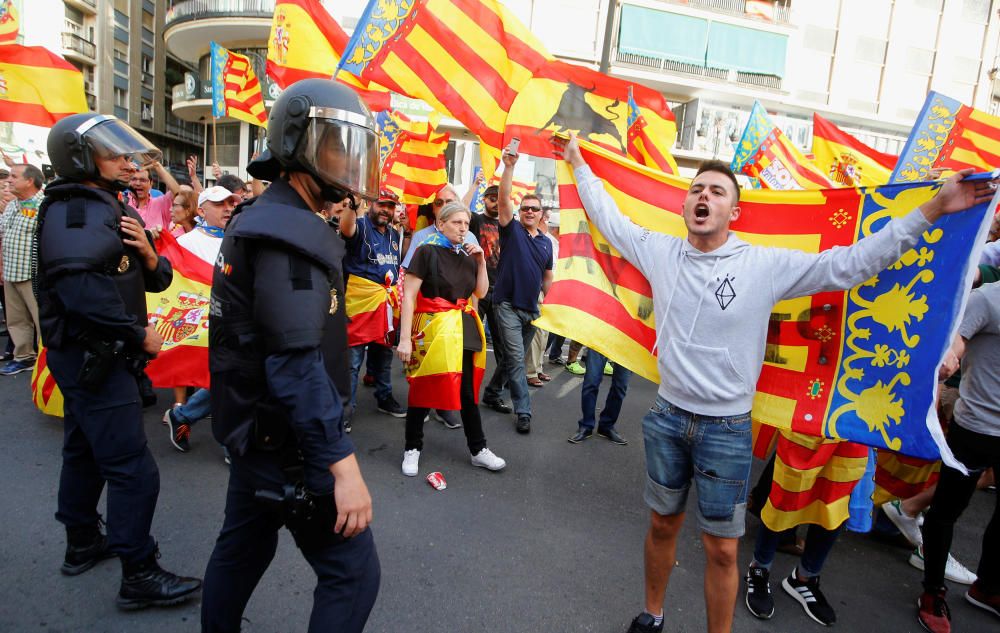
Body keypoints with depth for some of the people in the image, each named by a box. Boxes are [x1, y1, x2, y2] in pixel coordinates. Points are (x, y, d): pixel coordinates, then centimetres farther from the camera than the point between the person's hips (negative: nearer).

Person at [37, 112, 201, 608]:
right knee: (133, 470, -8)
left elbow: (157, 281, 12)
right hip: (89, 356, -10)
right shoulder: (69, 212, -16)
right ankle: (139, 577, 2)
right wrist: (140, 334, -18)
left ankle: (82, 543, 38)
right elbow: (84, 292, -29)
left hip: (98, 356, 10)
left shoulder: (113, 208, 14)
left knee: (84, 451, 21)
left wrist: (148, 254, -9)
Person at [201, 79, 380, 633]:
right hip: (285, 440, -10)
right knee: (352, 571, 0)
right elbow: (297, 365, -28)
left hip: (252, 425, 10)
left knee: (243, 547, 24)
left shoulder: (258, 216, 11)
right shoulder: (292, 230, -20)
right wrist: (343, 467, -28)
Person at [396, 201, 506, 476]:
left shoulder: (467, 255, 11)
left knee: (468, 391, 10)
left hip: (463, 330, 5)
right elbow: (408, 296, -11)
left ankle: (478, 450, 22)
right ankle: (412, 449, 23)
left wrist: (481, 261, 2)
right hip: (432, 329, -5)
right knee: (423, 390, 5)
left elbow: (481, 292, 13)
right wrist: (405, 338, -17)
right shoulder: (427, 252, -6)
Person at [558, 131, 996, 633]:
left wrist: (933, 211, -12)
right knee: (662, 525, 20)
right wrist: (579, 164, 16)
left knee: (721, 549, 9)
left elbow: (850, 263, -8)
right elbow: (609, 217, 9)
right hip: (668, 417, 3)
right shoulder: (660, 252, -2)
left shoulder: (767, 265, -9)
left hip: (727, 429, -2)